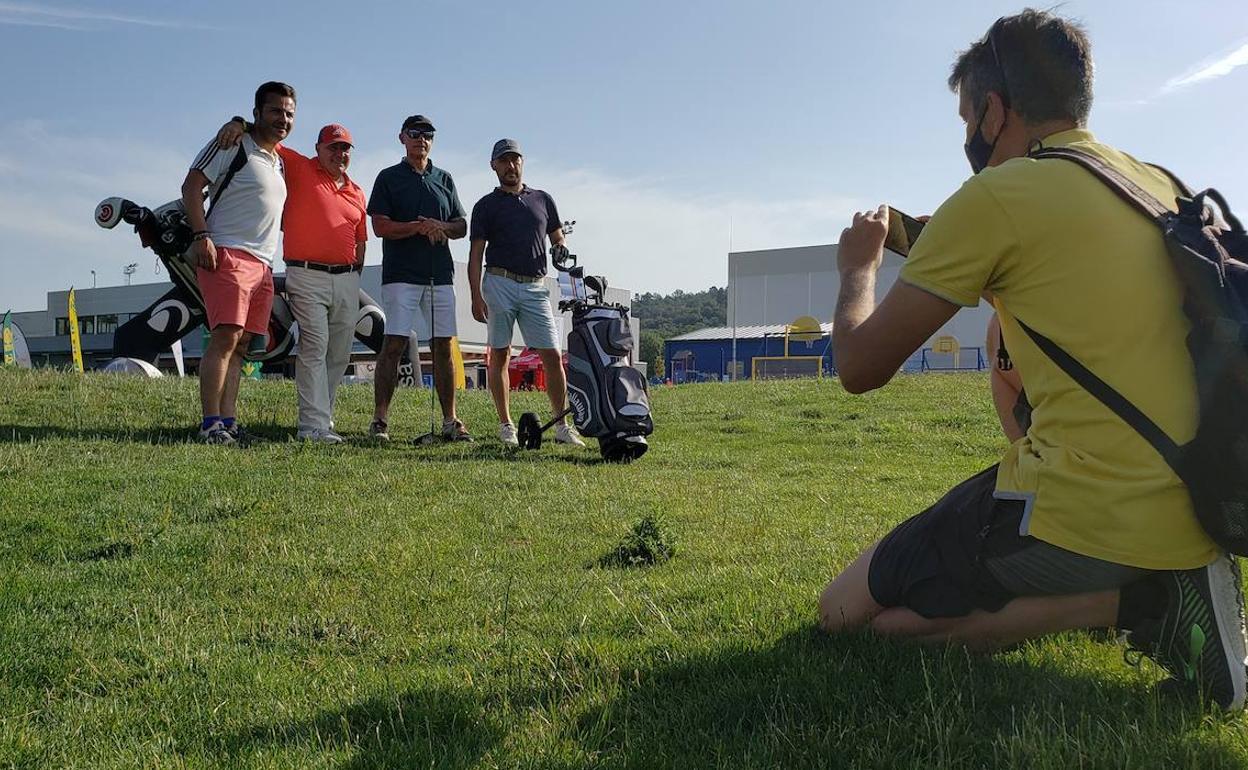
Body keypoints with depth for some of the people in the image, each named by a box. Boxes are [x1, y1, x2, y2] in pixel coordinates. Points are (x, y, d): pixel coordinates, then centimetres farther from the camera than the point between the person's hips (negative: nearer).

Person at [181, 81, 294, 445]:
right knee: (225, 337, -17)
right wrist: (201, 235, -19)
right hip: (228, 255, -8)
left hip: (263, 265, 8)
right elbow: (191, 185, -8)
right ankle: (211, 423, -18)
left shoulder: (280, 162, 24)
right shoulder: (233, 144, -1)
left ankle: (228, 421, 8)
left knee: (240, 344, 6)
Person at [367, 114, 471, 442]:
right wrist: (420, 226, -13)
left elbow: (461, 227, 16)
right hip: (401, 274, -4)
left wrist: (440, 226, -5)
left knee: (443, 347, 3)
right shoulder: (389, 177, 7)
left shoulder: (444, 179, 19)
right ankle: (380, 420, -7)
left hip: (440, 276, 4)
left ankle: (450, 421, 6)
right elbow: (380, 226, -4)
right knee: (394, 344, -9)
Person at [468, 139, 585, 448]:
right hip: (499, 283, -2)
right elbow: (476, 254, 3)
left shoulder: (543, 199, 16)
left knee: (553, 356, -3)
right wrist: (476, 296, -7)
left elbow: (558, 241, 20)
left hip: (536, 287, 2)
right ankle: (505, 425, 8)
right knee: (499, 355, 0)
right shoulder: (486, 205, 7)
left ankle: (562, 425, 2)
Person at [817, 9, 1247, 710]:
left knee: (849, 613, 5)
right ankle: (1165, 584, 9)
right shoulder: (1163, 186, 12)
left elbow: (861, 367, -6)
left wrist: (860, 265, 15)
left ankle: (1139, 604, -6)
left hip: (1086, 514, -9)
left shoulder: (996, 197, -10)